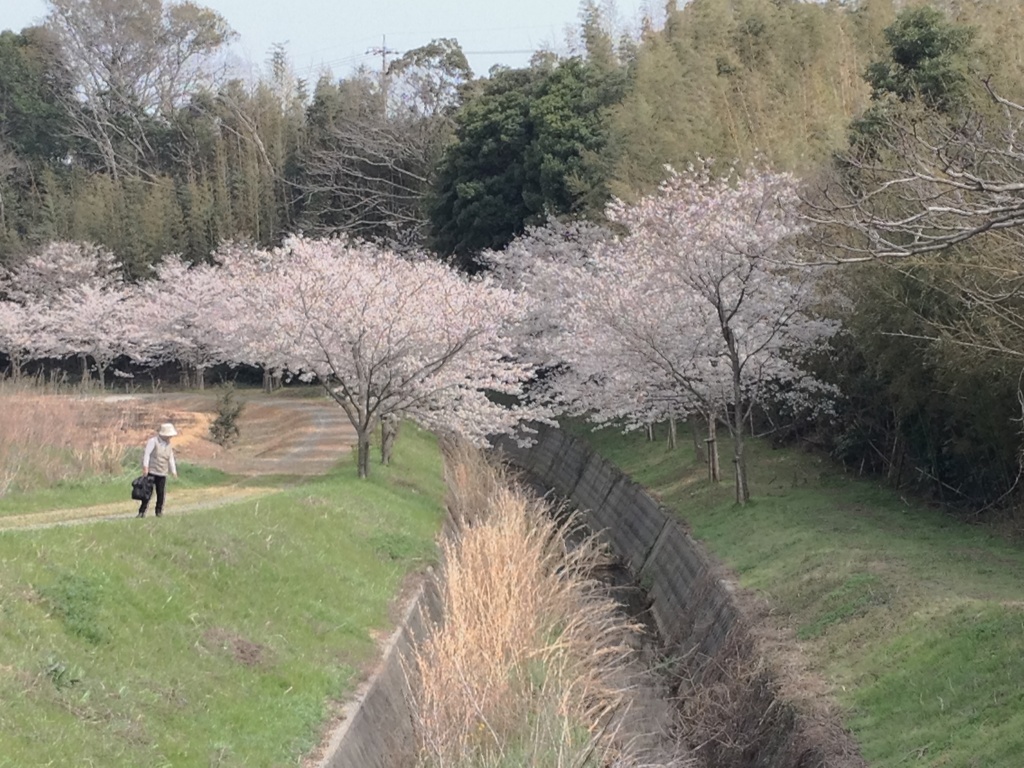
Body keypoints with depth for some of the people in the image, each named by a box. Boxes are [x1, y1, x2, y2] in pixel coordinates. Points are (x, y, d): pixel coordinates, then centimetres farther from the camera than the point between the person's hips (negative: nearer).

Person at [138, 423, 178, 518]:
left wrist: (173, 471, 14)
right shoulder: (153, 441, -7)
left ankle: (159, 511, 14)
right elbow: (147, 453, -11)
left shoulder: (168, 445, 13)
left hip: (162, 474, 5)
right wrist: (145, 466, -18)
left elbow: (171, 459, 19)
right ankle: (142, 511, -1)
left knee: (161, 493, 2)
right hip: (151, 472, -5)